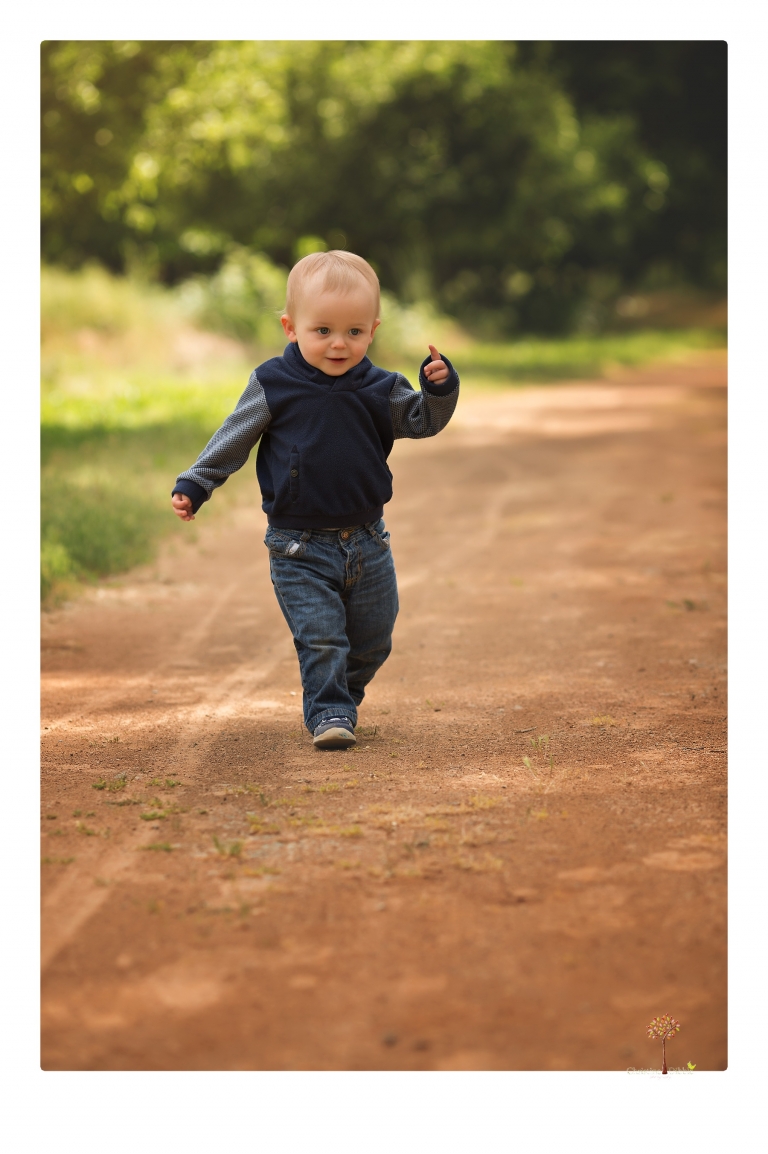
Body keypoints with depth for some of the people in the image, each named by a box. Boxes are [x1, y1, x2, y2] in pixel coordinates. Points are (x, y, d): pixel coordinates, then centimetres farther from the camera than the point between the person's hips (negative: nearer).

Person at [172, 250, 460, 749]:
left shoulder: (380, 389, 0)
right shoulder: (273, 387, -7)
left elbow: (422, 421, 8)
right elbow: (233, 440, 1)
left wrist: (439, 387, -11)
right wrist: (194, 484, -3)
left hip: (368, 542, 4)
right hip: (300, 547, -3)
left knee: (373, 641, 13)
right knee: (320, 637, -13)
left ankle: (345, 697, 36)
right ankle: (329, 713, -2)